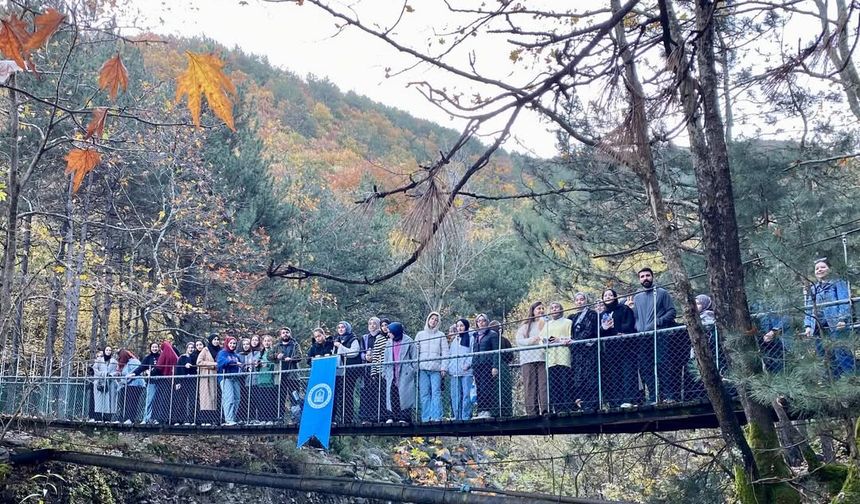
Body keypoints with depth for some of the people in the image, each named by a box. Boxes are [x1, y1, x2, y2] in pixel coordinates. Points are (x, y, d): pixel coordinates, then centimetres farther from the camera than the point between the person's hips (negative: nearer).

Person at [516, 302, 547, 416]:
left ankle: (545, 410, -14)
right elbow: (519, 340, 7)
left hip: (544, 358, 0)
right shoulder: (526, 325, 18)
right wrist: (532, 340, -8)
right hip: (528, 359, 0)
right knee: (530, 386, -5)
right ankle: (532, 412, -7)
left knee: (544, 385, -11)